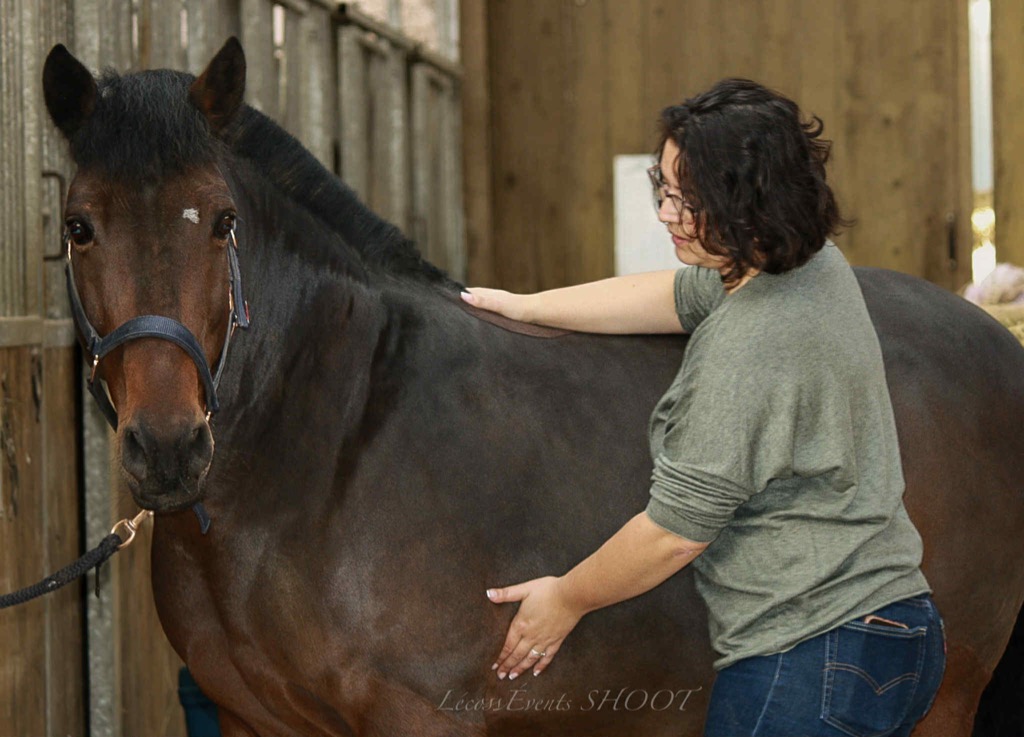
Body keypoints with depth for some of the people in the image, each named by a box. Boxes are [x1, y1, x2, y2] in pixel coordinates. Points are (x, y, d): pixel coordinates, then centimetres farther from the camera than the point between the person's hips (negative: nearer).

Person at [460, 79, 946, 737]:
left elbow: (678, 529, -16)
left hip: (808, 667, -10)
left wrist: (567, 599, 0)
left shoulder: (746, 347, -23)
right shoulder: (817, 264, 5)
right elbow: (669, 296, 22)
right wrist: (523, 307, 28)